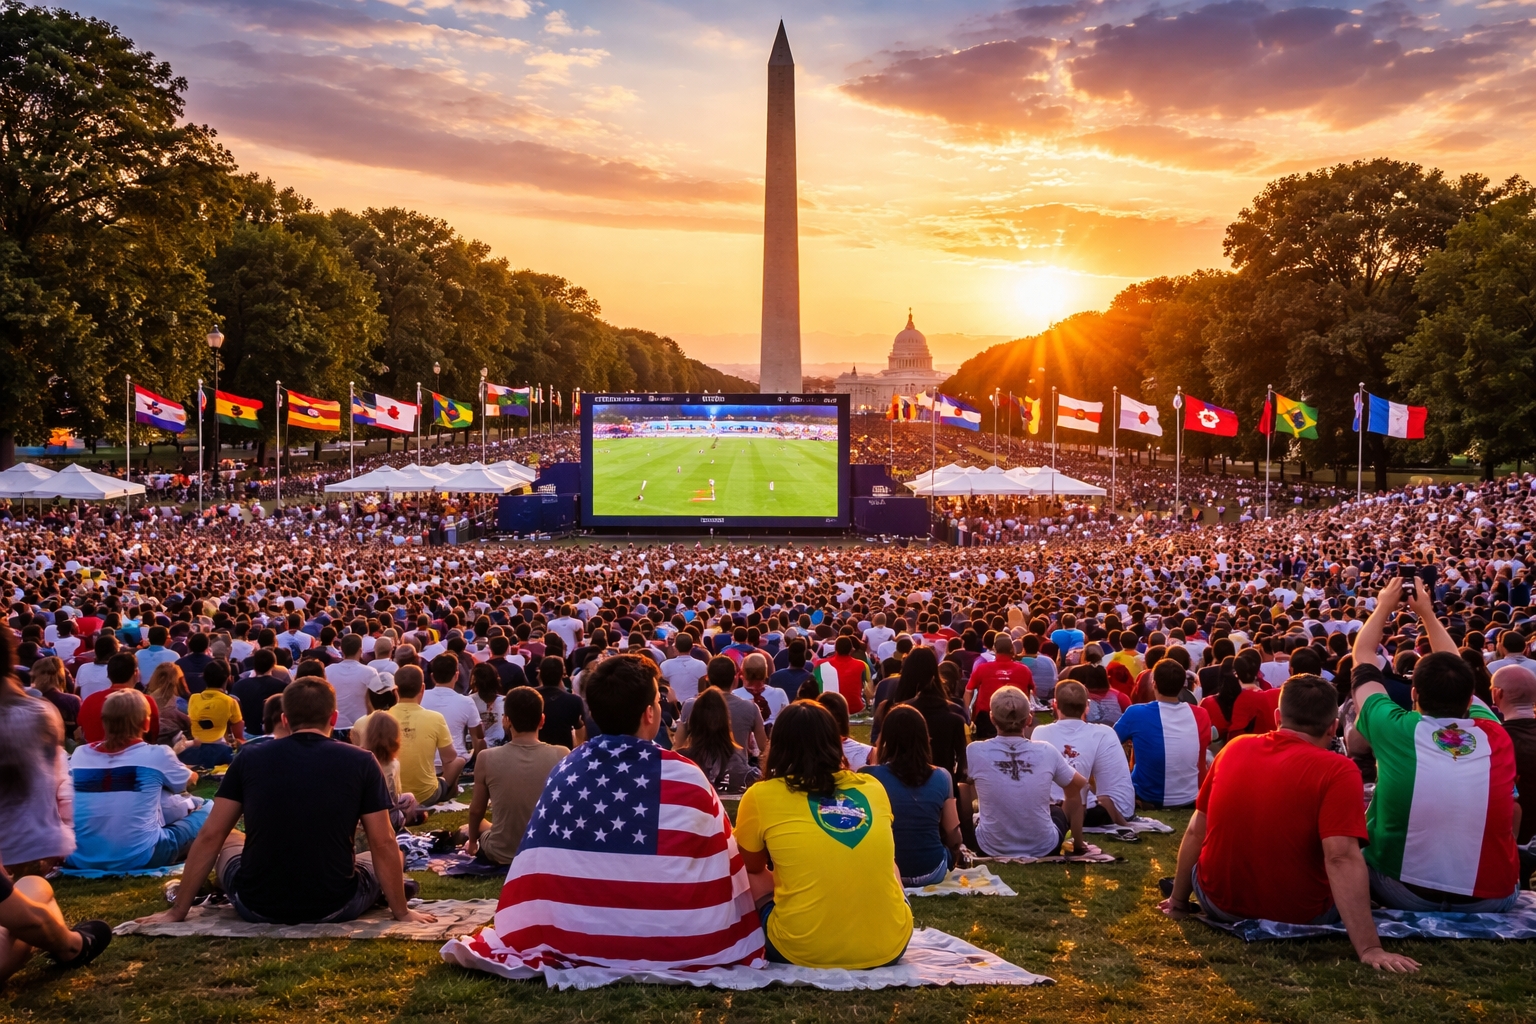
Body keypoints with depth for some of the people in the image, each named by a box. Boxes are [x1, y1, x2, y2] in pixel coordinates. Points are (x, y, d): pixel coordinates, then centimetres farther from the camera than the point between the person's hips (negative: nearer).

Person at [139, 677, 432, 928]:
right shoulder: (361, 762, -7)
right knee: (386, 857, 27)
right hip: (334, 907, -1)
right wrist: (402, 911, 5)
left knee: (229, 841, 31)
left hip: (258, 907, 2)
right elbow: (383, 844, -5)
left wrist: (177, 911, 11)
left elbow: (210, 837, 2)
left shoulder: (249, 759, -1)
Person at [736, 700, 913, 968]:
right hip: (889, 946, 3)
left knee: (753, 879, 24)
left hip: (803, 950, -3)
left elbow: (752, 866, 18)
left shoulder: (761, 797, -2)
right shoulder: (873, 788, 6)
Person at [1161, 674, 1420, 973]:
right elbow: (1342, 858, -27)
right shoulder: (1338, 771, -16)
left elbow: (1196, 832, 6)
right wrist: (1369, 948, -27)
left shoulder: (1235, 748, -1)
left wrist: (1178, 901, 18)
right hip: (1298, 919, -3)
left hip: (1220, 904, 4)